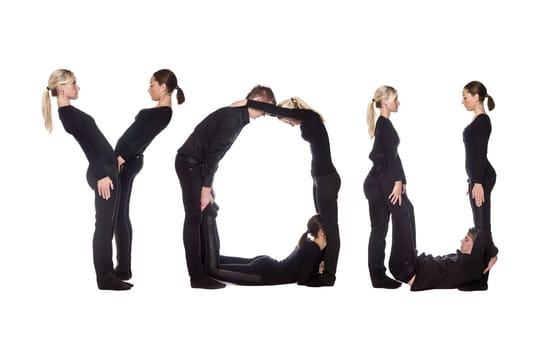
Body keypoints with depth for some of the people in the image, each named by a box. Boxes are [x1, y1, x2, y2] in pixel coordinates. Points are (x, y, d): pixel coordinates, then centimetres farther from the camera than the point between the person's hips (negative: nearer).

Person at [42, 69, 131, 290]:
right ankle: (105, 278, -1)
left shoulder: (69, 112, 16)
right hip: (102, 172, -10)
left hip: (105, 168, 10)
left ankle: (107, 275, 14)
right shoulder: (68, 113, -14)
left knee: (107, 225, 11)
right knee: (104, 225, -6)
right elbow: (87, 146, -19)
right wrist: (101, 175, -22)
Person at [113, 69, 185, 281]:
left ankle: (124, 269, -3)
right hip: (126, 159, 10)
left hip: (126, 162, -10)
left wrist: (121, 159, -26)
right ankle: (123, 267, 14)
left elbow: (143, 140, -22)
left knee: (118, 215, -7)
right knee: (120, 215, 10)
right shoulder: (159, 110, 15)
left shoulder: (163, 113, -15)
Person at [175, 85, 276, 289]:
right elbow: (214, 152, -22)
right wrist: (206, 189, -21)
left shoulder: (237, 116, 13)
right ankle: (197, 277, -7)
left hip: (197, 164, 10)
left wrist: (209, 184, 16)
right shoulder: (233, 117, -18)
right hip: (189, 163, -10)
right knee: (195, 218, -9)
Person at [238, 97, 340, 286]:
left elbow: (276, 110, -20)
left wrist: (248, 102, -18)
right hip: (321, 178, 10)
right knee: (323, 224, 11)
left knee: (329, 225, -6)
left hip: (327, 179, -10)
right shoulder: (307, 121, 12)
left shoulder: (310, 116, -12)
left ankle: (329, 274, -3)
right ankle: (324, 269, 17)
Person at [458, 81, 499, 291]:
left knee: (481, 222, -7)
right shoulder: (477, 120, 16)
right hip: (477, 176, 10)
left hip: (481, 177, -10)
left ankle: (481, 279, -3)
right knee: (480, 223, 13)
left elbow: (481, 154, -20)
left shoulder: (483, 121, -15)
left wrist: (478, 183, -22)